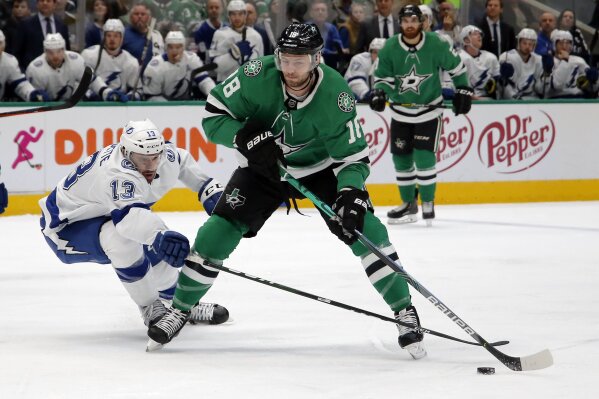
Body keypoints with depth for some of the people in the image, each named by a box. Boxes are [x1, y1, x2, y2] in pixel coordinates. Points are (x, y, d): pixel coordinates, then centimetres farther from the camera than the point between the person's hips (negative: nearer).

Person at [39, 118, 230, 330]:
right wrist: (160, 236, -71)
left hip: (102, 213, 9)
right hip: (66, 224, -9)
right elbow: (128, 216, -56)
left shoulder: (165, 156, -14)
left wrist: (210, 191, 5)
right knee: (121, 239, -33)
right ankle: (150, 309, -18)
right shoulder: (117, 173, -39)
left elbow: (182, 162, 11)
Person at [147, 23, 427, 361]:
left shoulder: (336, 94, -29)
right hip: (264, 165, 1)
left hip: (322, 165, -1)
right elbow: (213, 115, -17)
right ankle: (180, 309, 8)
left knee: (364, 229, -18)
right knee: (219, 231, -11)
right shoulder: (258, 76, -28)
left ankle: (404, 311, -4)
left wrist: (351, 193, -40)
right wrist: (244, 136, -35)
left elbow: (354, 156, -22)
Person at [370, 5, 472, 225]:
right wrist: (379, 93, -24)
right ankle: (409, 204, 21)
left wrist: (463, 91, 3)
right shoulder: (390, 48, -11)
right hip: (401, 111, 3)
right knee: (401, 157, 5)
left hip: (429, 109, -3)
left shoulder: (436, 45, -14)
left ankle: (428, 202, 4)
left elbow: (456, 66, 0)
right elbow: (383, 76, -4)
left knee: (424, 155, -13)